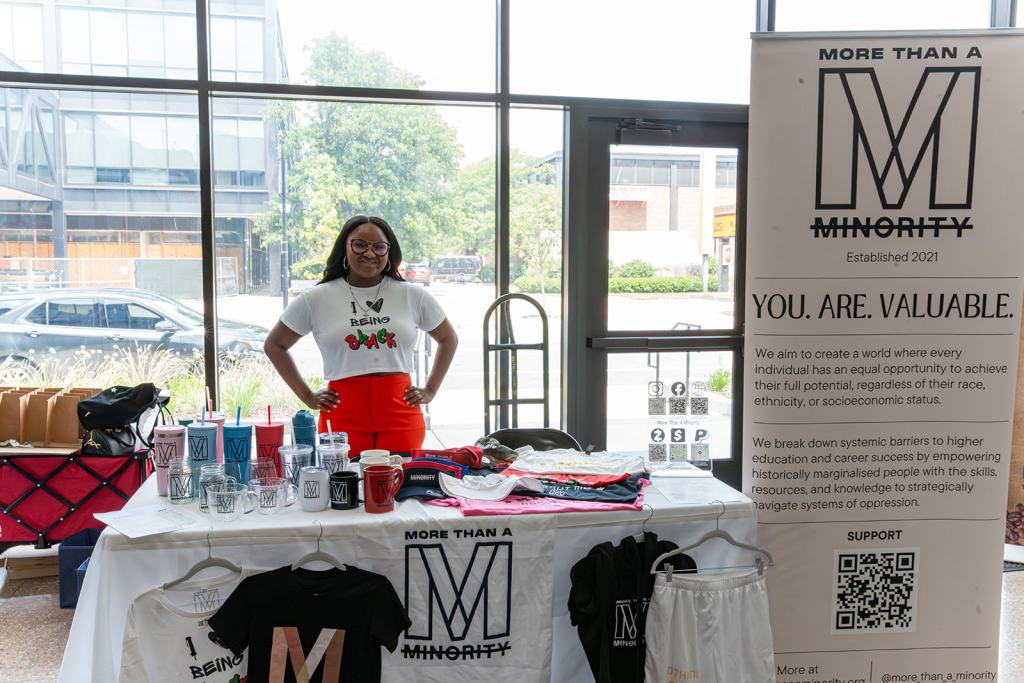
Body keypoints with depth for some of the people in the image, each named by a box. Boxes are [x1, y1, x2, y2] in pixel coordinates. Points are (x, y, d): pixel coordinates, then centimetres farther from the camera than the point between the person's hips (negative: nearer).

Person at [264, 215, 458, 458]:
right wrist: (307, 396, 6)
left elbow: (448, 339, 20)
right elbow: (274, 345, 13)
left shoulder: (413, 296, 8)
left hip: (401, 413, 1)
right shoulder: (316, 299, 5)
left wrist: (430, 391, 11)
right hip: (343, 415, -1)